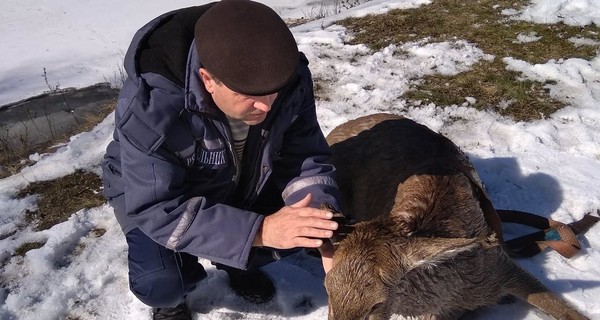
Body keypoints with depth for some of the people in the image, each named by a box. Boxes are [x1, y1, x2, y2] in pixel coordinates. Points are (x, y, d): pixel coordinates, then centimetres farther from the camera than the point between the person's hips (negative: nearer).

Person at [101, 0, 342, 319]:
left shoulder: (290, 78, -26)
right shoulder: (148, 105, -39)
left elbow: (305, 156, -18)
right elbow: (157, 209, -38)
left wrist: (324, 224, -36)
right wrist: (258, 230, -48)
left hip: (241, 181, 4)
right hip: (153, 192, -3)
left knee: (296, 233, -11)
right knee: (161, 283, -26)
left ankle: (238, 264, 21)